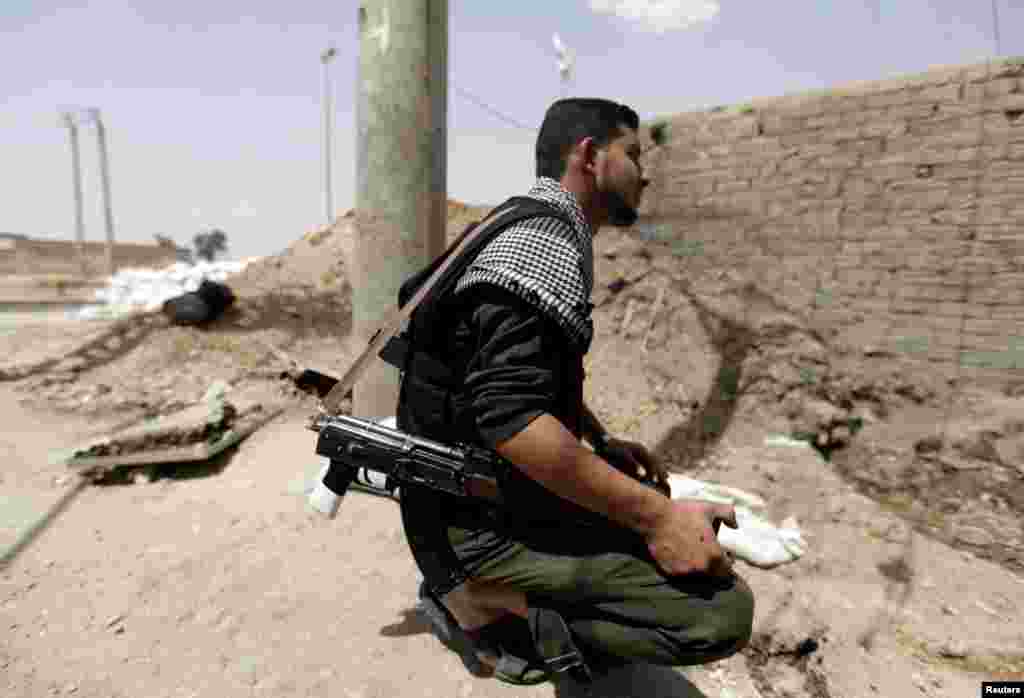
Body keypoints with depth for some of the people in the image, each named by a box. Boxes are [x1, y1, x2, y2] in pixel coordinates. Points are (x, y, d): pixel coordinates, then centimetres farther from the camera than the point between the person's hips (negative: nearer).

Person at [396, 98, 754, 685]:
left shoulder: (538, 231, 15)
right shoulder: (548, 240, -19)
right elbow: (509, 414, -30)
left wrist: (603, 442, 15)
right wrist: (655, 515, -23)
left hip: (492, 485, 10)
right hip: (482, 519, -10)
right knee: (723, 609, -14)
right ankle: (485, 600, -5)